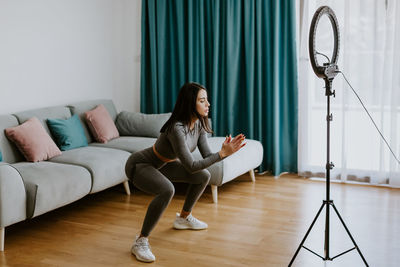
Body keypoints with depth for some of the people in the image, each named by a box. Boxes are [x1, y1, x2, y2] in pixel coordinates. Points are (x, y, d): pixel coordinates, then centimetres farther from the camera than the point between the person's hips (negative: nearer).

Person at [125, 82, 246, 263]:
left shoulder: (199, 124, -8)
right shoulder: (177, 128, -35)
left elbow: (207, 156, -7)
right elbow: (191, 166, -34)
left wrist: (225, 150, -25)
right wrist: (222, 154, -34)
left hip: (160, 165, 9)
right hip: (139, 165, -9)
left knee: (204, 176, 8)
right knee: (167, 190, -37)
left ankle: (183, 218, 29)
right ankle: (140, 242, -22)